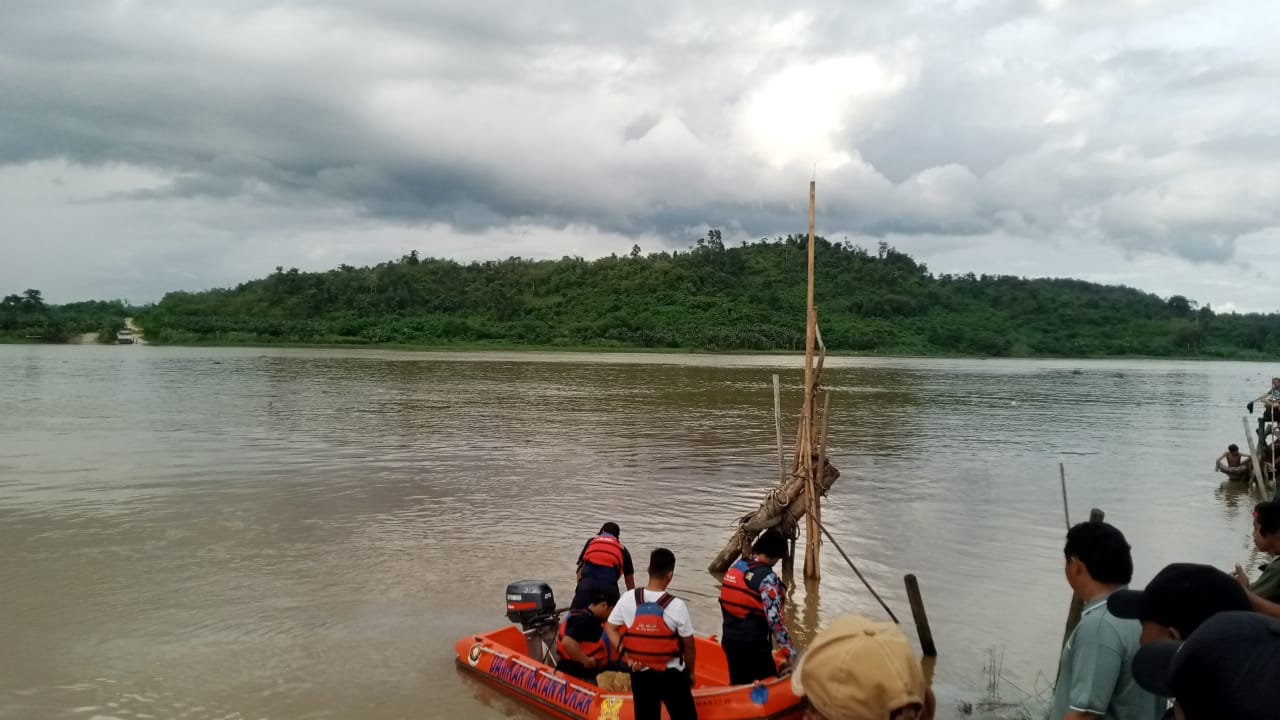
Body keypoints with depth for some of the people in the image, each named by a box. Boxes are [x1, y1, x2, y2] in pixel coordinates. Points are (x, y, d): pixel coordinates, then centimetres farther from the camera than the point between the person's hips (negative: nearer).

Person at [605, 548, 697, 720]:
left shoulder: (628, 599, -9)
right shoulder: (677, 605, -16)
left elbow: (610, 628, 1)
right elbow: (689, 646, -6)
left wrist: (627, 657, 0)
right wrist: (690, 672, 10)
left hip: (640, 674, 3)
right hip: (671, 675, -3)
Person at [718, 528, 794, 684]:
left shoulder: (734, 568, 5)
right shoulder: (767, 578, -17)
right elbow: (774, 619, -20)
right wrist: (789, 654, -16)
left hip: (729, 640, 8)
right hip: (754, 644, -7)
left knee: (738, 686, 18)